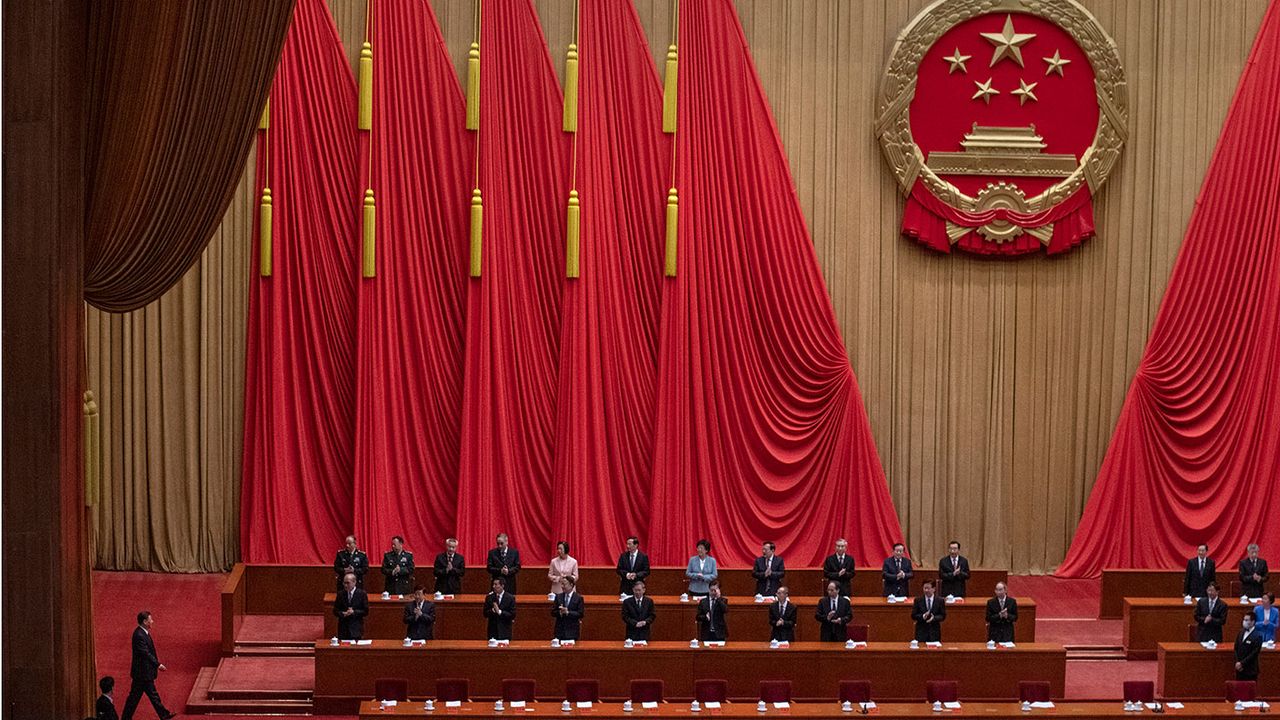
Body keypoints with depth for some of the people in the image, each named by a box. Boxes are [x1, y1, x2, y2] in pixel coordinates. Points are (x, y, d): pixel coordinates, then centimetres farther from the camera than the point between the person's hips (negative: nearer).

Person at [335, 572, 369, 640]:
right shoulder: (341, 594, 7)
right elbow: (335, 611, 8)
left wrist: (354, 612, -16)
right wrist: (343, 614, -12)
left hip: (356, 629, -2)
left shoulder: (361, 594, -1)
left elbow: (366, 611, -1)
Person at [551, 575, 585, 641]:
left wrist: (568, 612, -18)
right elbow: (553, 613, 6)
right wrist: (560, 612, -15)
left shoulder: (578, 598, -2)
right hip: (559, 630, 3)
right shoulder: (558, 596, 8)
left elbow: (580, 614, -7)